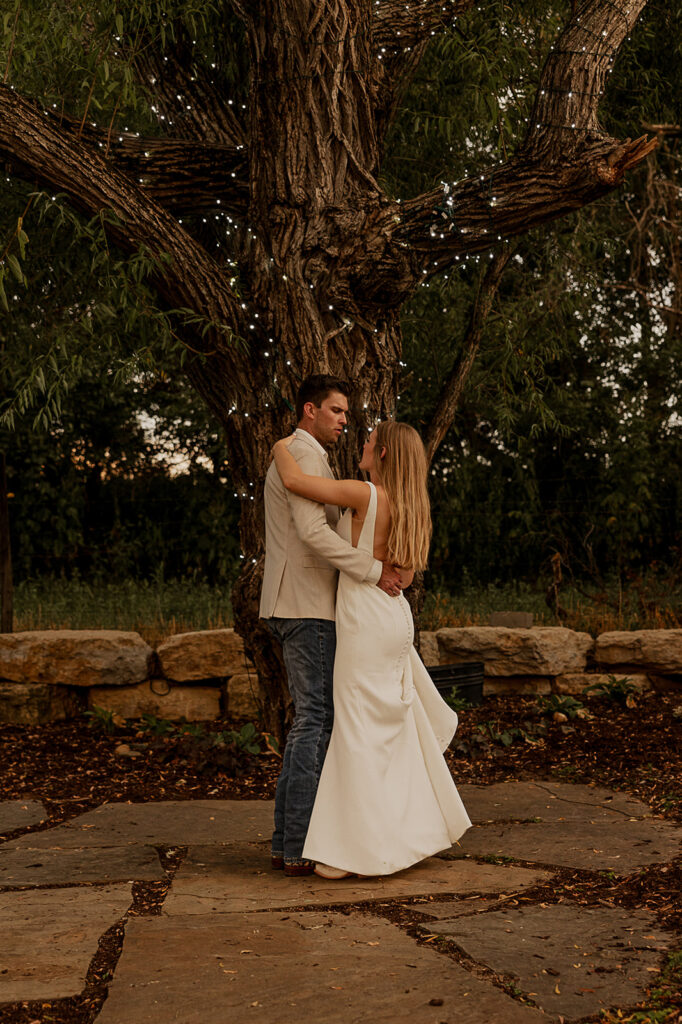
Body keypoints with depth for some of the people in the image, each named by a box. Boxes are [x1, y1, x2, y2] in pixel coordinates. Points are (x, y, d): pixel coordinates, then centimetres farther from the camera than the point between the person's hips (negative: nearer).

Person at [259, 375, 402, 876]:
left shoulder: (289, 458, 22)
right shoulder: (305, 456, -12)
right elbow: (314, 532, -26)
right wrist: (374, 570, -23)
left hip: (298, 605, 11)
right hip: (308, 607, -11)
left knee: (310, 720, 12)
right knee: (316, 721, -9)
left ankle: (287, 841, 15)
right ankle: (302, 848, -6)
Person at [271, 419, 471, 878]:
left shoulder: (365, 494, -15)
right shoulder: (412, 507, 9)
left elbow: (294, 480, -21)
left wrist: (282, 448, -1)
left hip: (366, 625, -8)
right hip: (396, 619, 8)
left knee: (360, 733, -5)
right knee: (396, 728, 16)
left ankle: (360, 848, -2)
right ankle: (414, 827, 24)